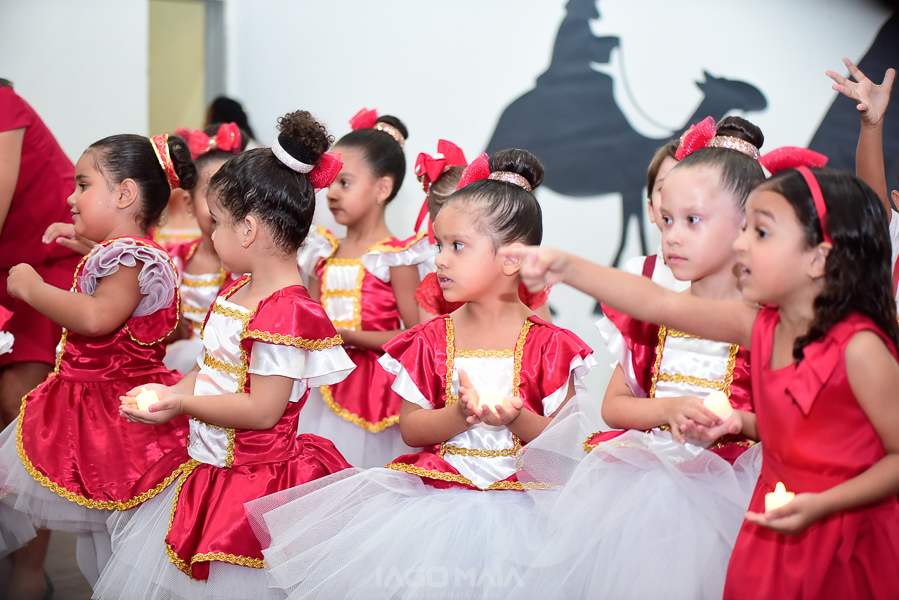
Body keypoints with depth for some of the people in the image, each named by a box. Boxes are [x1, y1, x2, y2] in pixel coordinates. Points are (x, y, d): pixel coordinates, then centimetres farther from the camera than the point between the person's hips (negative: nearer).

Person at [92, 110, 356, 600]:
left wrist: (180, 403, -20)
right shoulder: (235, 292, 9)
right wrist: (167, 393, 2)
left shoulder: (286, 311, -23)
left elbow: (262, 410, -24)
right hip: (204, 465, 10)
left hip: (252, 477, -10)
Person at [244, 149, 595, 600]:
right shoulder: (432, 339, 7)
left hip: (512, 492, -2)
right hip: (431, 486, 2)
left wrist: (517, 418, -20)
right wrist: (462, 414, -15)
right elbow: (410, 429, 3)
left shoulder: (547, 344, -1)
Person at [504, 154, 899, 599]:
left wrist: (820, 505, -27)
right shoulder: (759, 325, -3)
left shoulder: (858, 348, -22)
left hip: (849, 545, -6)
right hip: (777, 530, 6)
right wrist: (568, 269, -13)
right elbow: (660, 304, -5)